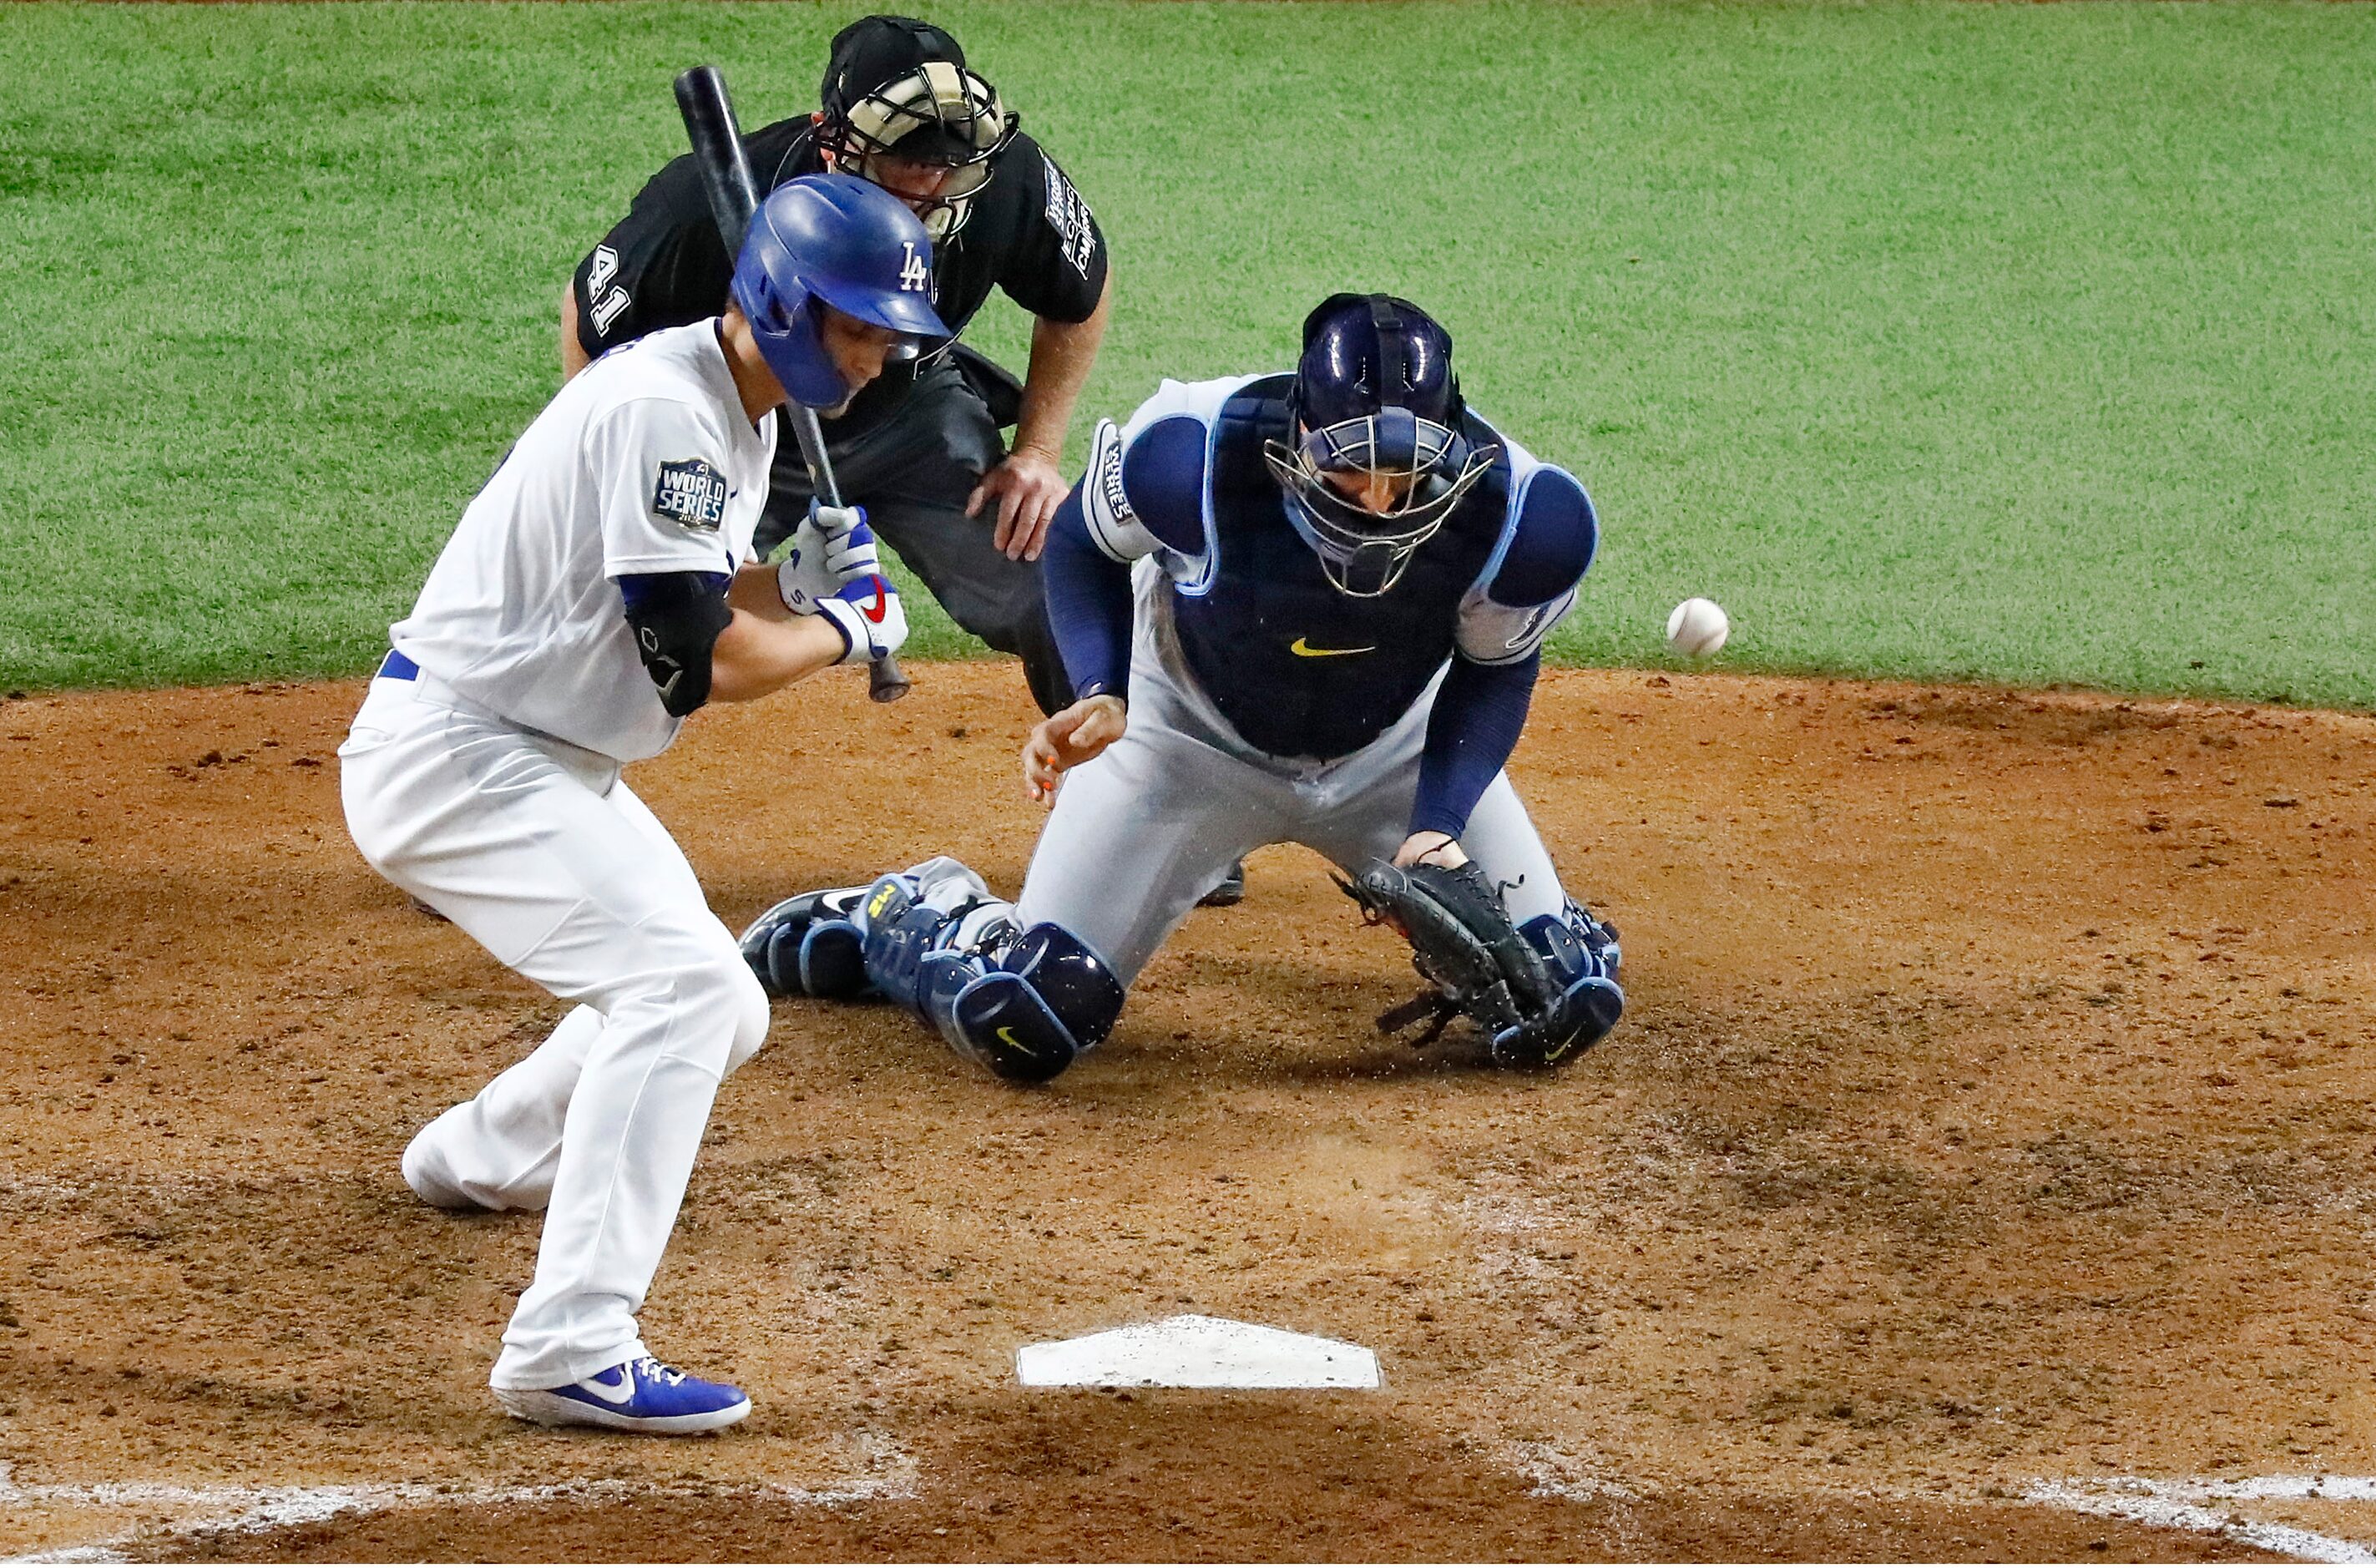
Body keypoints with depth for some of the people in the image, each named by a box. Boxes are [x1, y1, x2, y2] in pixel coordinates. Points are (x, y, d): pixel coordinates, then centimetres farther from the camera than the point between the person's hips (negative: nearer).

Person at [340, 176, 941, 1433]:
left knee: (715, 1017, 17)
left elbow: (692, 596, 19)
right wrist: (844, 631, -8)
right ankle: (570, 1350, -31)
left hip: (549, 763, 10)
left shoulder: (739, 409, 10)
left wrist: (799, 586, 0)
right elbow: (698, 664, -25)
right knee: (682, 982, -25)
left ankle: (480, 1157, 43)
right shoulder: (664, 410, -23)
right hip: (450, 754, -10)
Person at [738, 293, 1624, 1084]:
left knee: (1563, 1013, -5)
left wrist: (1440, 824, -22)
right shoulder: (1194, 458, -36)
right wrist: (1100, 694, -28)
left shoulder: (1517, 515, -32)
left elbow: (1497, 667, -9)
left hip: (1397, 750, 2)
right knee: (1020, 1029, -9)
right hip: (1191, 736, -2)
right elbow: (1081, 543, -11)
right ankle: (903, 917, 26)